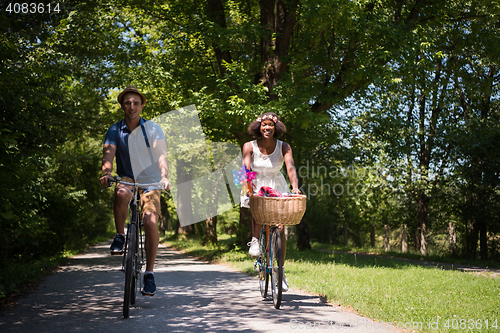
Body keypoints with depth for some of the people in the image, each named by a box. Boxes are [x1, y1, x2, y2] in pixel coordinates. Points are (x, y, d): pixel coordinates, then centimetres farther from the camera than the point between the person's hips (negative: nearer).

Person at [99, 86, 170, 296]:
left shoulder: (153, 129, -5)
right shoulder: (115, 130, -1)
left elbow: (161, 156, -17)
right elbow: (108, 154, -14)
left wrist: (164, 176, -36)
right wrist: (106, 172, -36)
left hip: (149, 182, -1)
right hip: (127, 178, 1)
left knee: (150, 222, -21)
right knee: (122, 194, -37)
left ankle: (149, 272, -7)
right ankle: (120, 236, -12)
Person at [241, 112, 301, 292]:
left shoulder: (284, 147, -11)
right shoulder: (250, 147, -12)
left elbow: (291, 167, -25)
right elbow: (245, 168, -23)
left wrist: (295, 187, -43)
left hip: (277, 186, 0)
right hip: (256, 187, 0)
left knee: (279, 228, -7)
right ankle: (255, 240, -18)